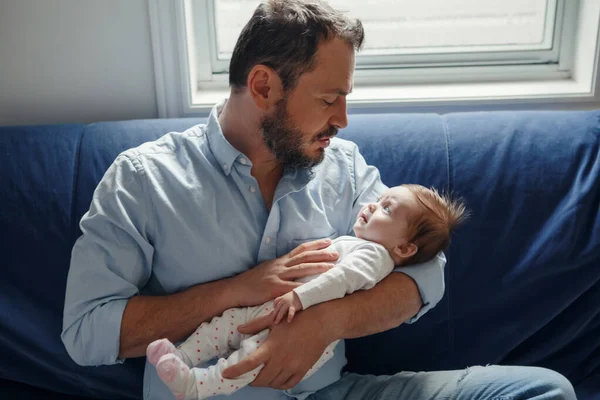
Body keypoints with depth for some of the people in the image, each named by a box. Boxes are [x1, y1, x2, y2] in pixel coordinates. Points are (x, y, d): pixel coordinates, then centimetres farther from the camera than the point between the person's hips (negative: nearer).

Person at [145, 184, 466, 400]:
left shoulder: (374, 253, -7)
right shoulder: (349, 242, 26)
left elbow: (345, 277, -26)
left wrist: (300, 296, -34)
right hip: (275, 308, 10)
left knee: (258, 349, -30)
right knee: (228, 320, 0)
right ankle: (180, 357, 0)